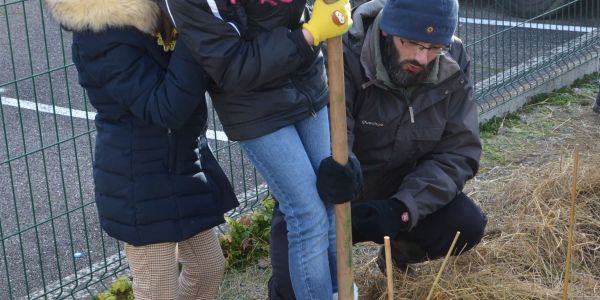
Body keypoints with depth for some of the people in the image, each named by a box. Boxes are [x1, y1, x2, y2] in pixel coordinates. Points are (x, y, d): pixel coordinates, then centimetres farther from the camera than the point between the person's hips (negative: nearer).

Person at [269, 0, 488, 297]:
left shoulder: (452, 67, -13)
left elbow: (458, 151, -14)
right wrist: (331, 166, -61)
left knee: (467, 224, -17)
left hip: (397, 196, 5)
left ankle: (399, 252, 14)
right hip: (323, 201, -4)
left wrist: (404, 207, -29)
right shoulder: (344, 58, -28)